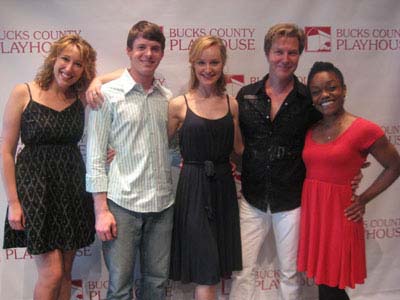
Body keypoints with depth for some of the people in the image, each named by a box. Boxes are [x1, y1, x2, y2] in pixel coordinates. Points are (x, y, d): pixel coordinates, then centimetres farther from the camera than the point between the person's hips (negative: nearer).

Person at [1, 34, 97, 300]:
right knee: (52, 273, -4)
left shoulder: (82, 97, 4)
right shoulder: (23, 93, -6)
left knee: (65, 271, 11)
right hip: (35, 186, -4)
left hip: (72, 188, 4)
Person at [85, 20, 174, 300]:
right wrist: (101, 210, -10)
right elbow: (95, 155, -5)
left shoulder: (167, 97, 10)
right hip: (122, 203, -4)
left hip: (162, 204, 4)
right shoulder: (108, 94, -3)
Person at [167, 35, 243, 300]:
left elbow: (239, 149, 10)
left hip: (223, 188, 4)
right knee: (207, 273, -2)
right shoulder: (179, 104, -3)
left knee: (216, 268, 12)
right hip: (193, 188, -4)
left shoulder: (231, 104, 6)